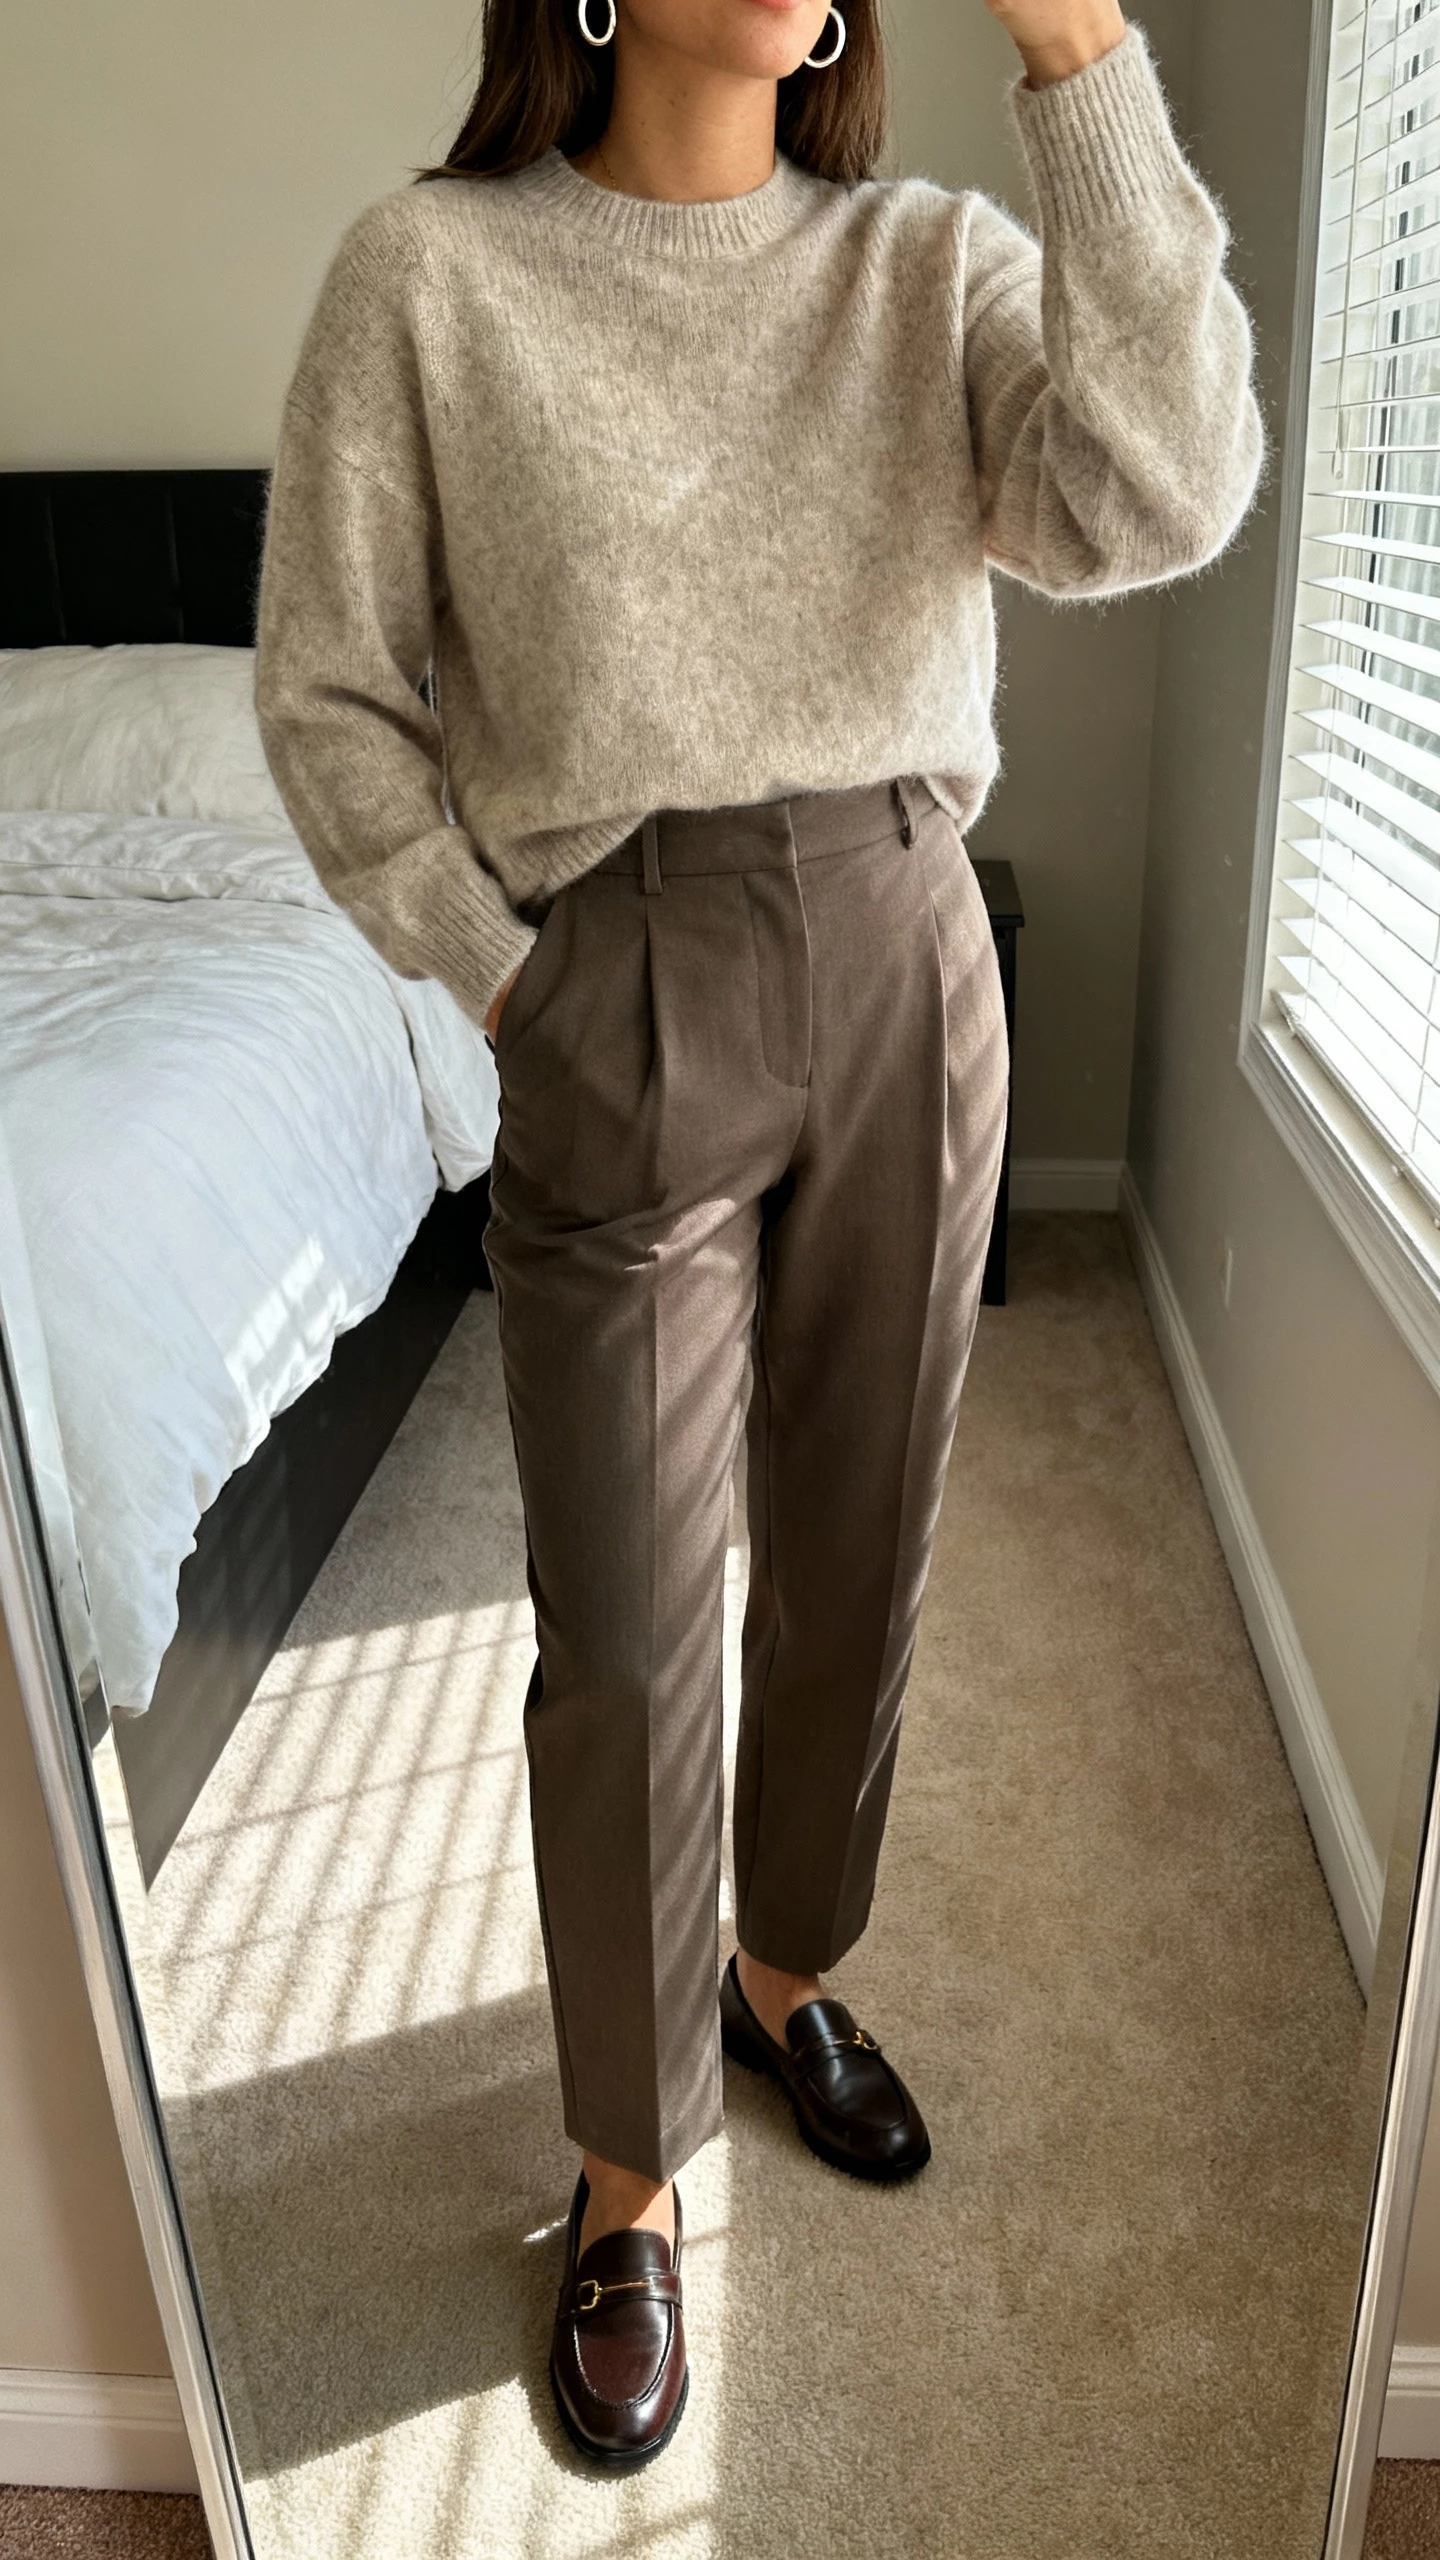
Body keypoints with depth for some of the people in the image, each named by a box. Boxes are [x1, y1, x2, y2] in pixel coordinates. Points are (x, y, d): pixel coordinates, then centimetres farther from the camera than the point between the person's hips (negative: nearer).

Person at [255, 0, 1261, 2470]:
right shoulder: (432, 269, -1)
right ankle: (632, 2173, 28)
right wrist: (501, 979, -6)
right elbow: (333, 692, 0)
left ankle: (788, 1968, 44)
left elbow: (1158, 499, -12)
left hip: (909, 977, 4)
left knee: (857, 1559, 15)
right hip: (624, 1003, -3)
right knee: (626, 1644, 2)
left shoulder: (934, 259, 6)